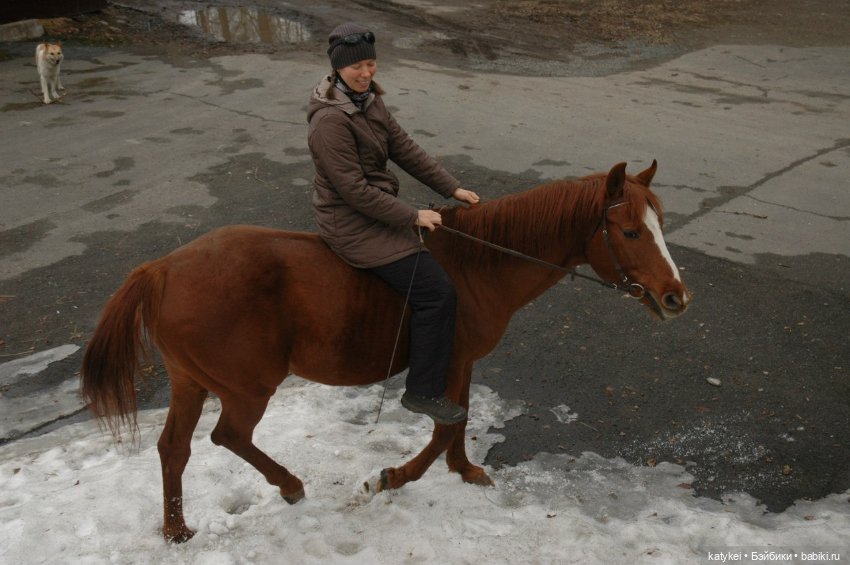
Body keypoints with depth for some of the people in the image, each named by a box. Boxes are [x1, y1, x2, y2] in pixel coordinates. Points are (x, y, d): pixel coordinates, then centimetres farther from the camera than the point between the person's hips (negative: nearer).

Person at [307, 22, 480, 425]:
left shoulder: (368, 101, 5)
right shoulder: (330, 121, -23)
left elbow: (406, 150, 8)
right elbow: (355, 191, -24)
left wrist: (452, 188, 3)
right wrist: (412, 217, -20)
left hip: (372, 207, 10)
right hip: (352, 224, -10)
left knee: (438, 251, 25)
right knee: (436, 290, -14)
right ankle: (424, 391, -1)